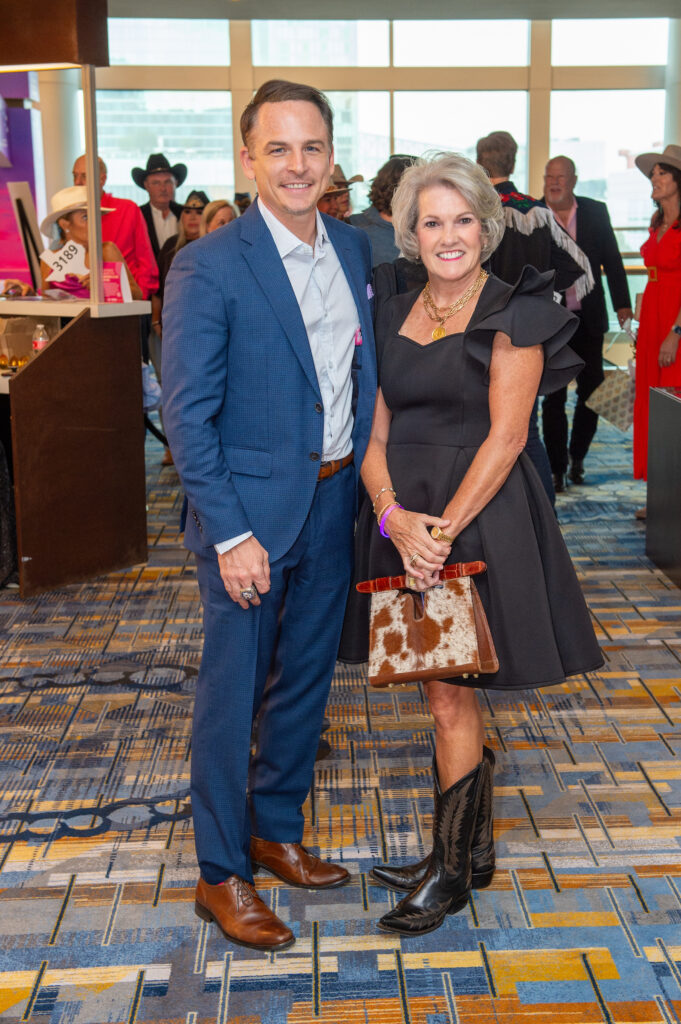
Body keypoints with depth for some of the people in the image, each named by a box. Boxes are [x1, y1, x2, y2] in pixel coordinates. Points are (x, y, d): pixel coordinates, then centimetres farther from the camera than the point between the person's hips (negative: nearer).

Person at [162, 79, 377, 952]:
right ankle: (221, 873, 21)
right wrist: (230, 533, -18)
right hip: (251, 514, -6)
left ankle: (276, 831, 37)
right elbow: (186, 415, -15)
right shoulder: (208, 267, -14)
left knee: (305, 682, 18)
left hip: (335, 503, 6)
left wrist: (370, 480, 6)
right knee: (232, 693, 5)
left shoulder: (355, 248, 5)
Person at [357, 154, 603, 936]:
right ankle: (473, 850, 30)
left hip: (480, 517, -6)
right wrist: (393, 515, -12)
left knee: (450, 698, -1)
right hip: (408, 520, 6)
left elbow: (506, 436, -13)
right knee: (449, 693, 14)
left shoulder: (512, 312, -6)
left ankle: (449, 871, 15)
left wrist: (443, 526, -19)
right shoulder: (392, 315, 10)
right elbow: (374, 434, 5)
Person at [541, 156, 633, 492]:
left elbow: (612, 260, 8)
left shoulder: (595, 212, 3)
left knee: (592, 391, 8)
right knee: (553, 398, 1)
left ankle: (577, 456, 28)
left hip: (588, 319, 2)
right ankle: (557, 468, 11)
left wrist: (622, 303, 4)